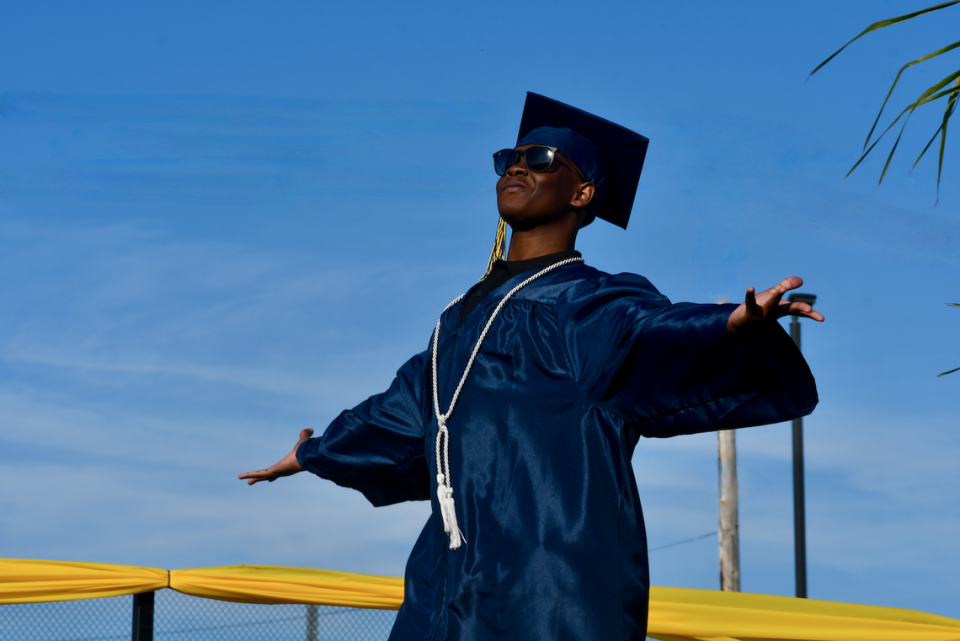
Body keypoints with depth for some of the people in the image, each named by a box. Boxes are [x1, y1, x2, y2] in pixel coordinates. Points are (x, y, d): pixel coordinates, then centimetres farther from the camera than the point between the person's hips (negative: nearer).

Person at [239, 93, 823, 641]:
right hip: (451, 590, 7)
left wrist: (736, 326, -44)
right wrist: (313, 454, 52)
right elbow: (404, 413, 37)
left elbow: (663, 339, -22)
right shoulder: (468, 312, 22)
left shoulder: (594, 306, 0)